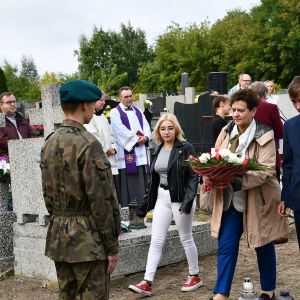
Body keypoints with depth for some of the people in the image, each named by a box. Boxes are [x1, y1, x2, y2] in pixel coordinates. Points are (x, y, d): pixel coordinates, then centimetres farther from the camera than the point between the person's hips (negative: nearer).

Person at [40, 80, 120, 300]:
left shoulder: (50, 143, 8)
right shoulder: (88, 144, -17)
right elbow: (101, 200, -17)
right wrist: (112, 246, -11)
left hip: (58, 237, 8)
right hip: (88, 240, -8)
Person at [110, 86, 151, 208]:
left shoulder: (138, 111, 19)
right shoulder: (115, 112, 0)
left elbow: (146, 127, 12)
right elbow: (121, 131, -10)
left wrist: (145, 137, -8)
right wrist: (136, 139, -12)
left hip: (141, 152, 6)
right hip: (125, 151, -6)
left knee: (141, 182, 5)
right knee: (127, 183, -7)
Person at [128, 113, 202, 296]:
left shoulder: (186, 148, -9)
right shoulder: (158, 151, 9)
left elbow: (194, 176, -13)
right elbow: (153, 178, 14)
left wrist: (188, 200, -22)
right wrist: (146, 202, 13)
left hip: (180, 198, -5)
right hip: (162, 198, 6)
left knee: (186, 239, 7)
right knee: (156, 241, 1)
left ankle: (195, 277, 25)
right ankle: (147, 283, 0)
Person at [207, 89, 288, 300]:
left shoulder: (264, 136, -14)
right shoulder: (226, 132, 2)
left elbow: (266, 170, -22)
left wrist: (237, 181, -34)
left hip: (258, 200, -4)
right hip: (230, 200, 4)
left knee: (264, 247, 12)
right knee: (226, 245, 0)